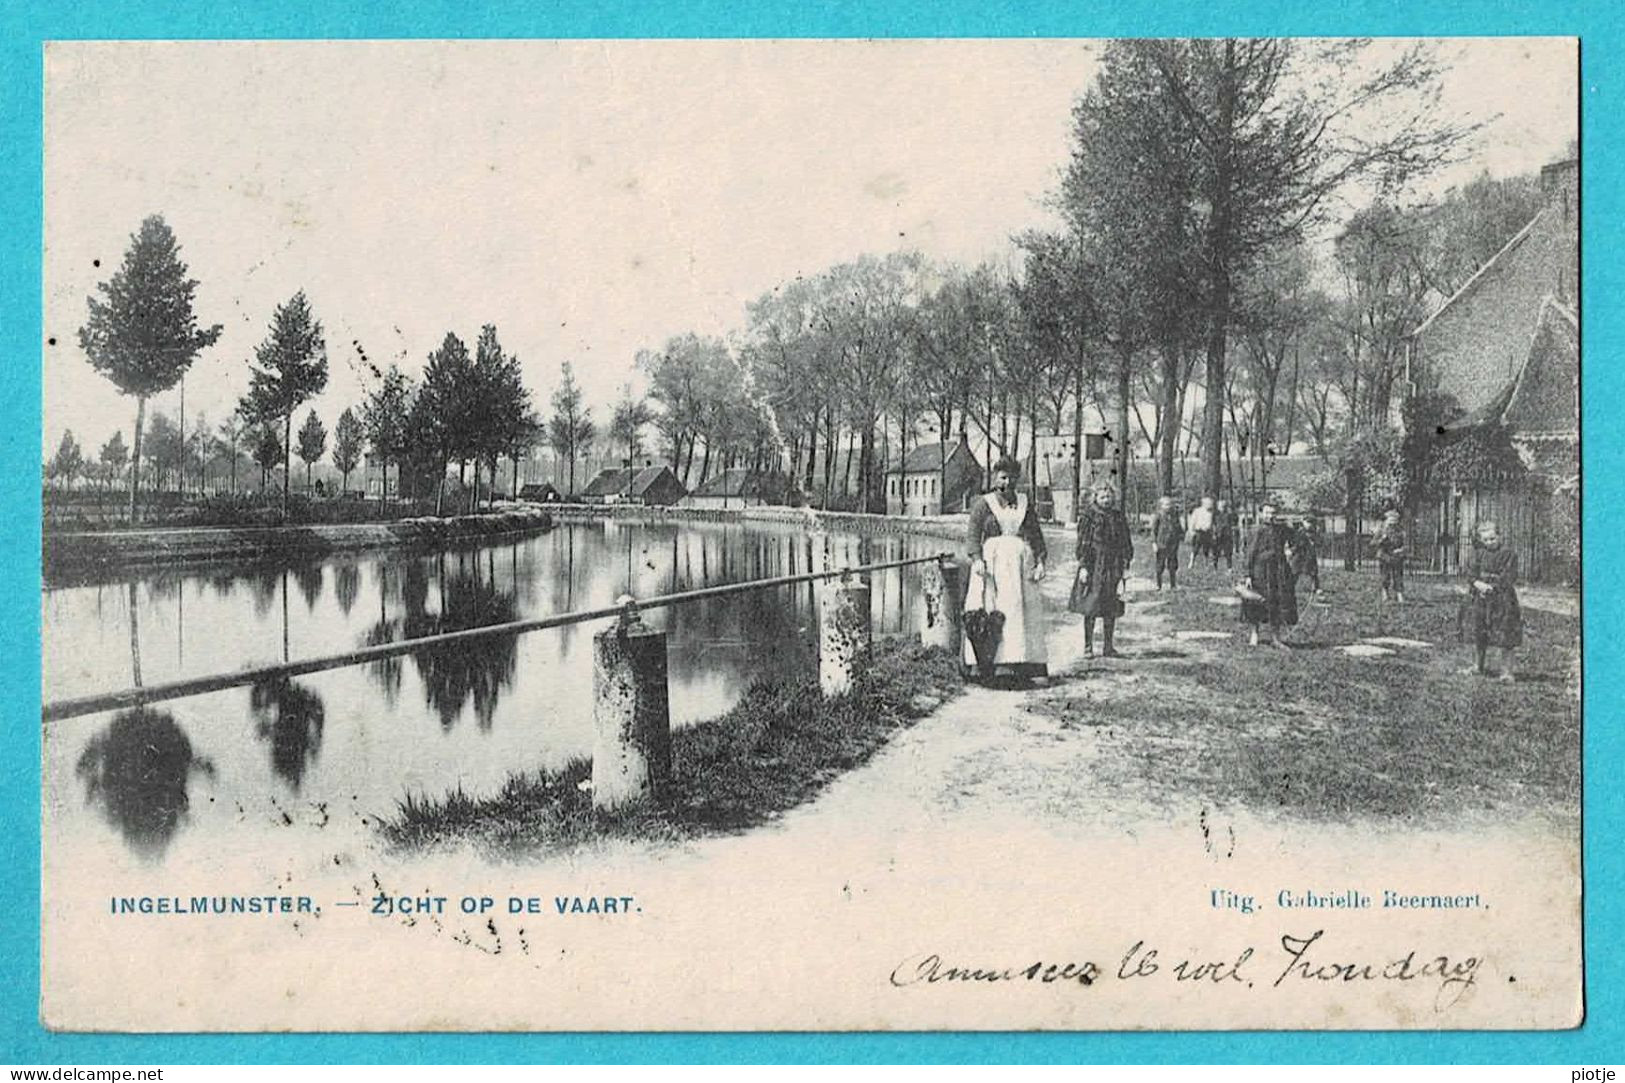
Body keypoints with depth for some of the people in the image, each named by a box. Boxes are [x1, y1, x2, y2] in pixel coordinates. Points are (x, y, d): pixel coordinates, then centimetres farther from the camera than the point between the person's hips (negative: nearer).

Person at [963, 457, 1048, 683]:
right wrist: (976, 559, -18)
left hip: (1020, 562, 3)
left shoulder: (1025, 505, 16)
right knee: (986, 612, -12)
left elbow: (1036, 536, 14)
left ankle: (1017, 662, -9)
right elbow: (972, 534, -2)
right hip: (991, 561, -3)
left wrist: (1040, 561, -1)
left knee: (1019, 610, -6)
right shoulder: (983, 504, 7)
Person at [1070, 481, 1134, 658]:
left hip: (1113, 567, 4)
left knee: (1111, 609, 5)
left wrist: (1125, 565, 8)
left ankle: (1108, 647, 13)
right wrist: (1083, 566, -11)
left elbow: (1126, 543, 14)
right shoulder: (1088, 515, -2)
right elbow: (1083, 543, -5)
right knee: (1090, 608, -3)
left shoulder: (1118, 516, 10)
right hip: (1093, 566, -4)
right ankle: (1088, 646, 4)